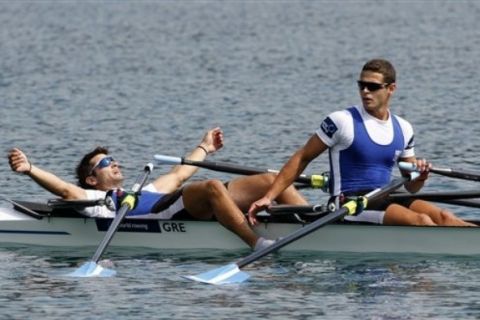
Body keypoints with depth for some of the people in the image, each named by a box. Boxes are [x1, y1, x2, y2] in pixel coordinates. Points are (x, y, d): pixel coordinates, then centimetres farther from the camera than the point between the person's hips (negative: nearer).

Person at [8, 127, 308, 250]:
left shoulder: (143, 190, 40)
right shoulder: (94, 199, 17)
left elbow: (178, 174, 51)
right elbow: (65, 189, 1)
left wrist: (204, 148, 64)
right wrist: (30, 169, -12)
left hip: (201, 209, 9)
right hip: (170, 213, -9)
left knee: (270, 180, -6)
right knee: (212, 187, -38)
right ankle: (260, 246, -53)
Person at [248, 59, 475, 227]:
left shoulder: (403, 129, 13)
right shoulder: (342, 121, -3)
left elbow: (411, 186, 19)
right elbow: (302, 158, 1)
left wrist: (420, 177, -7)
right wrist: (268, 197, -6)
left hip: (383, 201, 6)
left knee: (442, 217, -22)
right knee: (420, 221, -29)